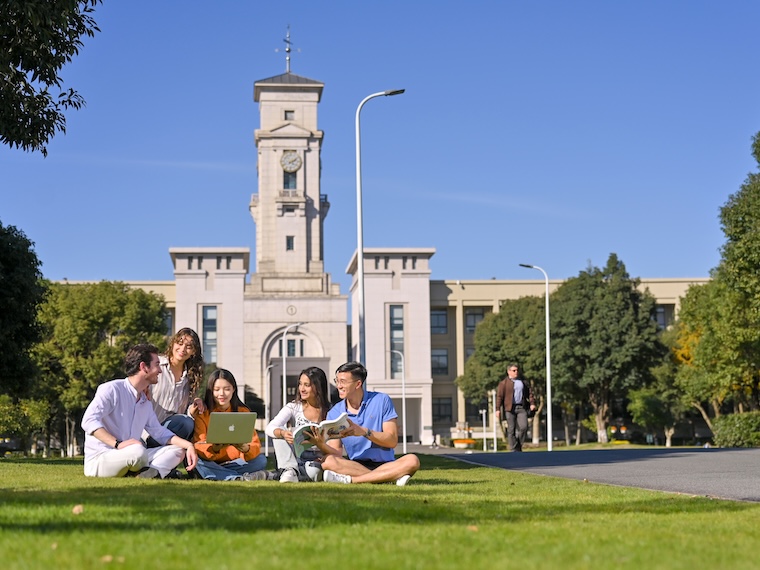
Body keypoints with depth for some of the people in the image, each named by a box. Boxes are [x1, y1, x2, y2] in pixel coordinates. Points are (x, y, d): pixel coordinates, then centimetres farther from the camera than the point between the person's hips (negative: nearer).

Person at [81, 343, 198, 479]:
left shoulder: (145, 402, 19)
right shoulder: (112, 389, -10)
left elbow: (159, 432, 20)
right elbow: (89, 421, -21)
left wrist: (188, 445, 3)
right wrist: (118, 444, -32)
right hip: (99, 460, -9)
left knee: (177, 451, -3)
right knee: (138, 451, -38)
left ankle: (149, 473, -28)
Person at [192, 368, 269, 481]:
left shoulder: (243, 412, 2)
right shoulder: (202, 413, -4)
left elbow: (255, 445, -7)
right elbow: (198, 446, -16)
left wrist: (246, 449, -31)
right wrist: (213, 448, -38)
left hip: (235, 462, 2)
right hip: (210, 464, -2)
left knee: (261, 460, -19)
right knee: (194, 458, -32)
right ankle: (239, 478, -37)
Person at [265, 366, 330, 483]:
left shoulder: (328, 413, -4)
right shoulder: (293, 407, 0)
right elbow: (270, 428, -14)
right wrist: (283, 433, -37)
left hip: (316, 460, -3)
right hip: (295, 458, 3)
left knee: (313, 472, -39)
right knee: (279, 431, -20)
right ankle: (289, 470, -27)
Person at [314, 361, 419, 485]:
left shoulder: (381, 401, 0)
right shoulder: (334, 413, 5)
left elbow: (392, 441, -7)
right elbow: (336, 453, -1)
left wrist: (364, 432, -21)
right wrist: (321, 444, -22)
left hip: (385, 465, -1)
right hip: (355, 465, 1)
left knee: (412, 461, -31)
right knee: (328, 461, -30)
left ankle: (349, 479, -34)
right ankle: (392, 477, -33)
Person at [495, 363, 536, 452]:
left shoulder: (523, 382, 20)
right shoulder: (504, 383, 5)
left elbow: (529, 393, 21)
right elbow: (499, 396, -2)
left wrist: (532, 403, 5)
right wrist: (498, 409, -10)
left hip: (521, 408, 3)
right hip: (509, 408, -3)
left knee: (523, 427, -10)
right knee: (511, 430, -3)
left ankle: (519, 445, 9)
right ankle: (514, 450, 2)